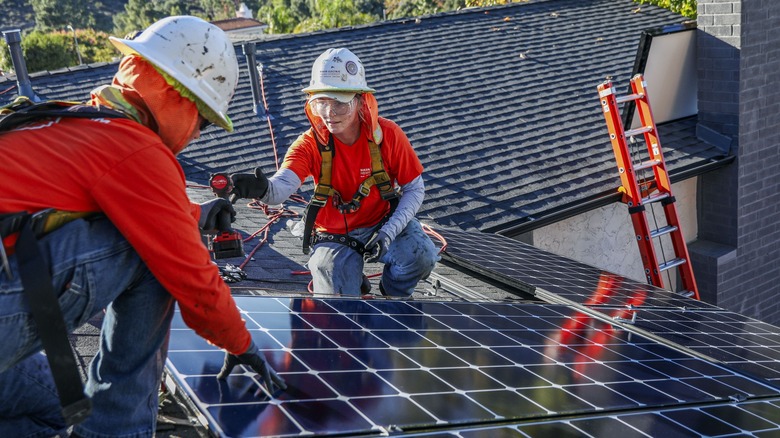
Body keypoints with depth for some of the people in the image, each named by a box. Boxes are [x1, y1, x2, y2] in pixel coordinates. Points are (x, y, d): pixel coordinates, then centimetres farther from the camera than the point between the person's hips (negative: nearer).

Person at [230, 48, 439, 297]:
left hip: (381, 224, 1)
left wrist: (388, 232, -22)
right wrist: (263, 189, -61)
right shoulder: (311, 143, -17)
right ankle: (352, 287, 19)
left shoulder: (387, 134, -15)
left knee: (422, 256, -28)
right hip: (334, 238, 0)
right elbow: (282, 186, -35)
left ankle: (393, 292, 7)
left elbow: (415, 189, -7)